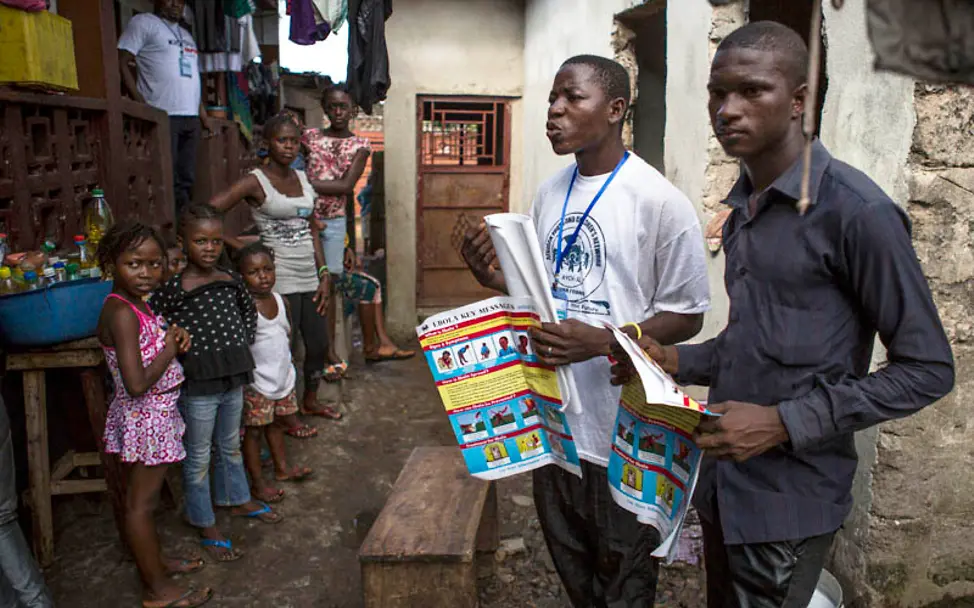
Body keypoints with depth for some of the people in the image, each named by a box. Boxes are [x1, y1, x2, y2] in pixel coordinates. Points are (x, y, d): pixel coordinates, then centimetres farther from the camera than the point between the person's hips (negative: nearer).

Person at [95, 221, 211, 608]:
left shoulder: (134, 304, 4)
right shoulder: (122, 313, -25)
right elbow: (137, 384, -30)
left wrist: (173, 340, -3)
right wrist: (170, 349, -16)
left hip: (153, 413, 9)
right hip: (148, 417, -9)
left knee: (141, 497, 22)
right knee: (141, 501, 5)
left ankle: (155, 562, 40)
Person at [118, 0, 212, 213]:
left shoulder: (185, 34, 25)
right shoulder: (143, 22, 2)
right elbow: (121, 62, -6)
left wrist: (203, 114, 18)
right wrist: (141, 104, -16)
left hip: (191, 117, 7)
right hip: (162, 116, -7)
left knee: (187, 180, 6)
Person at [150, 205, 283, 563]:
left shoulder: (231, 280, 2)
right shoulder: (174, 288, -16)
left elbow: (249, 311, 18)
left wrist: (243, 346, 8)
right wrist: (177, 351, -14)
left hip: (233, 379, 6)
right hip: (197, 386, -6)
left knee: (230, 445, 24)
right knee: (198, 456, 9)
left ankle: (236, 499, 44)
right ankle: (204, 524, 25)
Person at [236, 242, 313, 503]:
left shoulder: (281, 301, 2)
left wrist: (285, 361, 13)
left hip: (283, 376, 7)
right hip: (256, 381, -7)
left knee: (277, 423, 21)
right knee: (254, 430, 5)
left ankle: (282, 467, 37)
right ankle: (257, 482, 17)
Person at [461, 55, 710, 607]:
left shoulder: (659, 201, -15)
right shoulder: (550, 193, 7)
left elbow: (687, 316, -13)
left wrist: (603, 342, -26)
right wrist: (497, 277, -5)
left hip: (621, 422, -6)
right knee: (569, 557, 25)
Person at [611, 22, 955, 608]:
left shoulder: (854, 209, -17)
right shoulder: (744, 207, 8)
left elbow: (927, 368, -15)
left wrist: (785, 423, -21)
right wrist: (676, 361, 2)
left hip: (790, 498, -7)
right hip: (722, 481, 7)